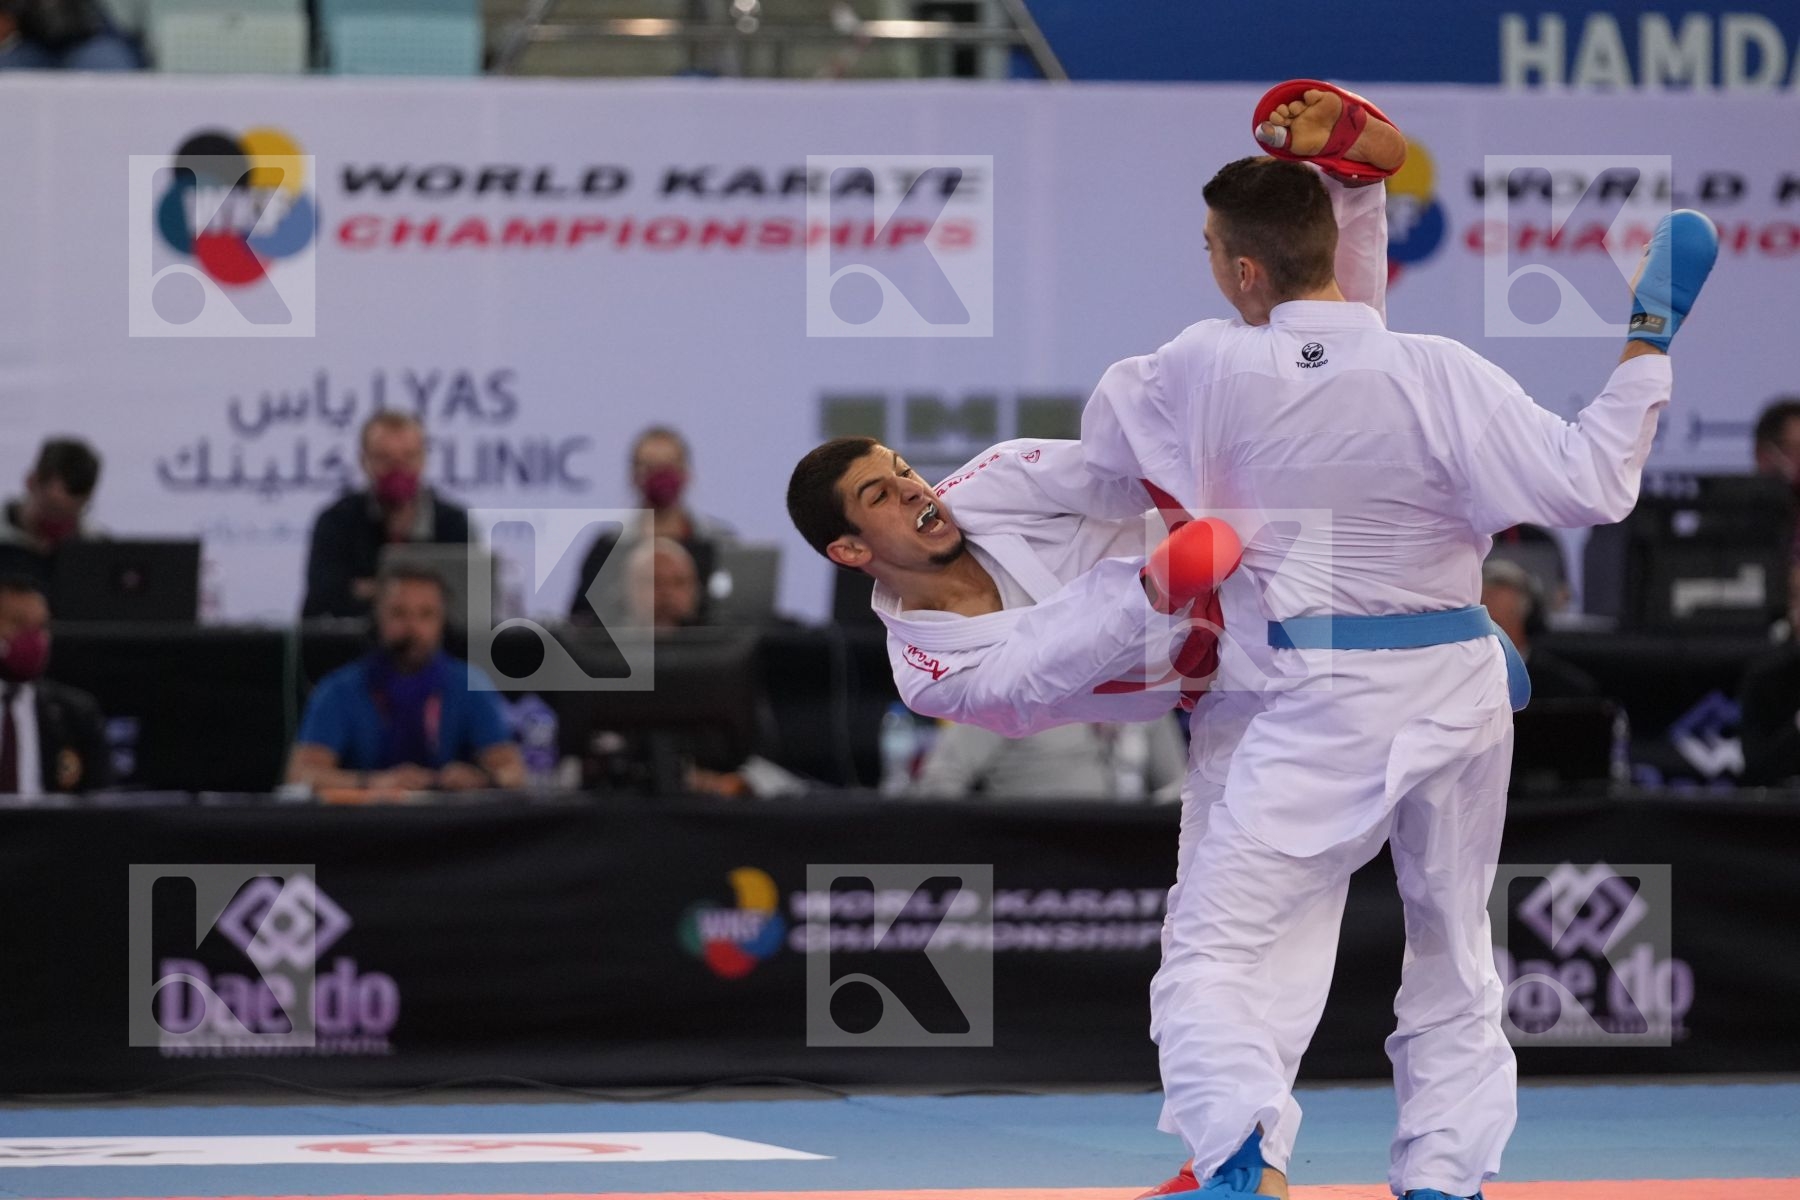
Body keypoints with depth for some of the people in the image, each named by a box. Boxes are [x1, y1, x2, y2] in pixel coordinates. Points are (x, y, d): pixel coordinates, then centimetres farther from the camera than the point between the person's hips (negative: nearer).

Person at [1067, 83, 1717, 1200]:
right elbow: (1590, 482, -14)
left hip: (1323, 703, -3)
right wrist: (1648, 346, -5)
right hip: (1462, 687, 3)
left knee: (1216, 943, 0)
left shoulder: (1209, 372, -12)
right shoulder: (1437, 375, -14)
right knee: (1455, 952, 20)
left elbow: (1108, 427, 10)